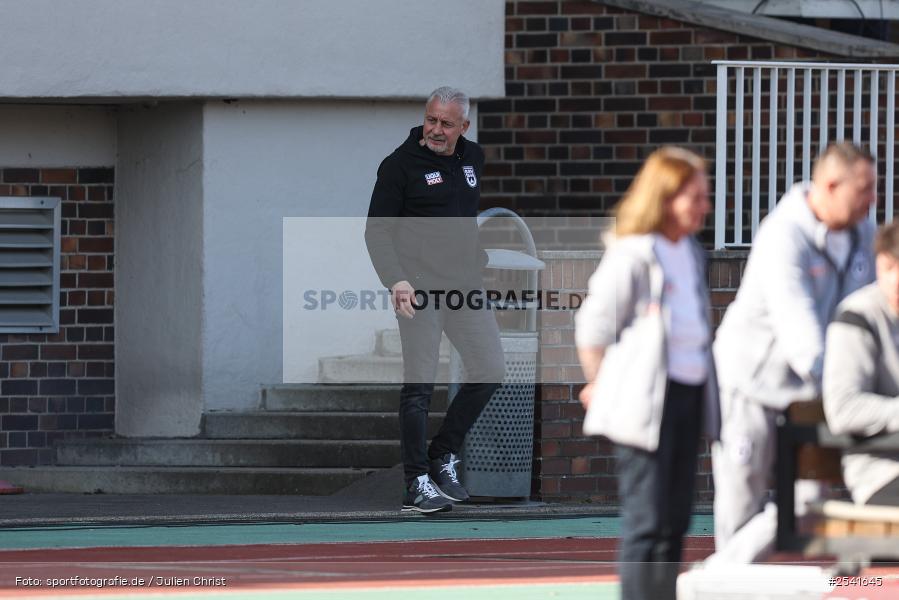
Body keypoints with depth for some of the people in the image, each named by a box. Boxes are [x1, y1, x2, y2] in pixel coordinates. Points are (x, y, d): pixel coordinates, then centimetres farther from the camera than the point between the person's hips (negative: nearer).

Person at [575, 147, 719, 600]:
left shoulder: (691, 254, 13)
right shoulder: (631, 256, -13)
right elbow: (593, 329, -8)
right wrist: (603, 387, 4)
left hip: (690, 393, 8)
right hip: (646, 401, -8)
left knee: (675, 521, 10)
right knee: (646, 522, -7)